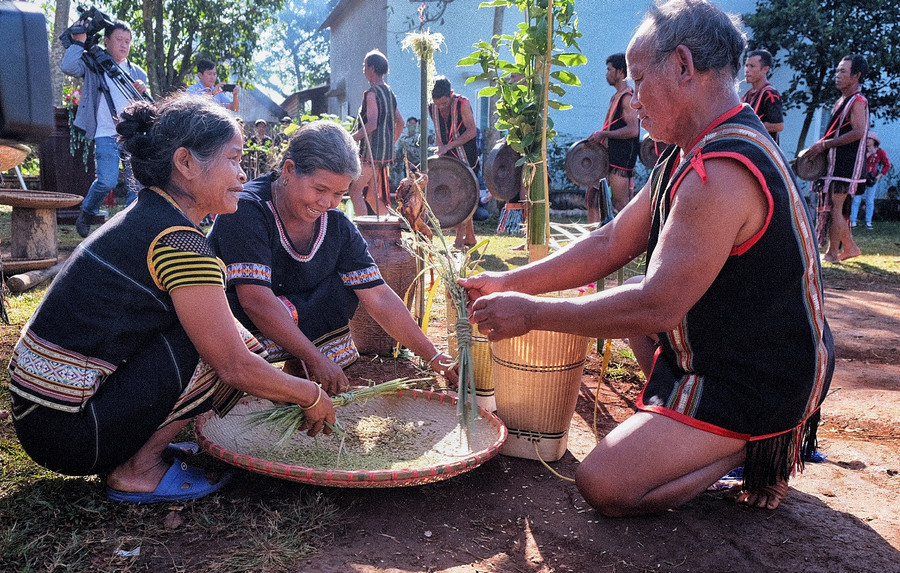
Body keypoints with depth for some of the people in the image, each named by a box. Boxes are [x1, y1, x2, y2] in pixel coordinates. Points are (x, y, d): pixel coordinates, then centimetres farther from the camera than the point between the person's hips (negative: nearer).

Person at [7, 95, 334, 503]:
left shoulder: (145, 217, 8)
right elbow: (235, 366, -19)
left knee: (226, 332, 8)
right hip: (69, 434, -9)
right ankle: (138, 470, -2)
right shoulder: (179, 240, -21)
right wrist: (312, 396, -5)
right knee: (220, 347, -13)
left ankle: (138, 448, 10)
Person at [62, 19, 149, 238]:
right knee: (107, 182, -13)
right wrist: (79, 41, -5)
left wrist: (143, 92, -5)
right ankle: (86, 214, 15)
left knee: (137, 184, -2)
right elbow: (68, 67, -12)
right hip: (107, 135, -3)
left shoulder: (138, 73, 18)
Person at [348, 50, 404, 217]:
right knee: (370, 194, 15)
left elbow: (371, 124, -23)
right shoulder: (389, 92, 15)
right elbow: (400, 123, 20)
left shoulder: (372, 93, -13)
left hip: (370, 151, -9)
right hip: (385, 152, 9)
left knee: (355, 190, -4)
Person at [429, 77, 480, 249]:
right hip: (448, 158, 6)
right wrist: (439, 149, 2)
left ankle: (459, 240, -3)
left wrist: (449, 146, -21)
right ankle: (470, 237, 19)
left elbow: (472, 131, -17)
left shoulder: (462, 104, -14)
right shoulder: (432, 108, 2)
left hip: (466, 158, -6)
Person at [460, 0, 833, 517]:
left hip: (759, 387, -10)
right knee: (615, 295, 22)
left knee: (604, 485, -16)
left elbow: (655, 307, -30)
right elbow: (609, 245, 6)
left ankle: (757, 449, 2)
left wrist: (532, 313, -20)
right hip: (720, 349, 10)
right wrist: (509, 283, 1)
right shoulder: (692, 156, 5)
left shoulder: (723, 173, -29)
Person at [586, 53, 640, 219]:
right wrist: (597, 137, 14)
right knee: (592, 197, 11)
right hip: (608, 156, 10)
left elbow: (633, 130, -23)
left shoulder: (627, 97, -13)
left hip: (621, 158, -10)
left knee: (621, 204, -6)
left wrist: (603, 134, -20)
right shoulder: (616, 96, 17)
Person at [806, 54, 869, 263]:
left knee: (835, 207, -8)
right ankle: (849, 247, 22)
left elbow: (858, 132, -24)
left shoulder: (857, 101, -11)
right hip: (836, 162, 10)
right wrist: (820, 147, 12)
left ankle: (832, 254, -3)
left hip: (846, 164, -10)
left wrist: (824, 144, -22)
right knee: (837, 208, 12)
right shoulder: (841, 101, 18)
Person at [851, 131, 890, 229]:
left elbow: (887, 166, 3)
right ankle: (853, 221, -4)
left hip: (872, 179, 0)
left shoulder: (880, 152, 0)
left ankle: (868, 222, 6)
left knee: (870, 201, 3)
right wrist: (869, 154, -16)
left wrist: (879, 176, -6)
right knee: (856, 199, -5)